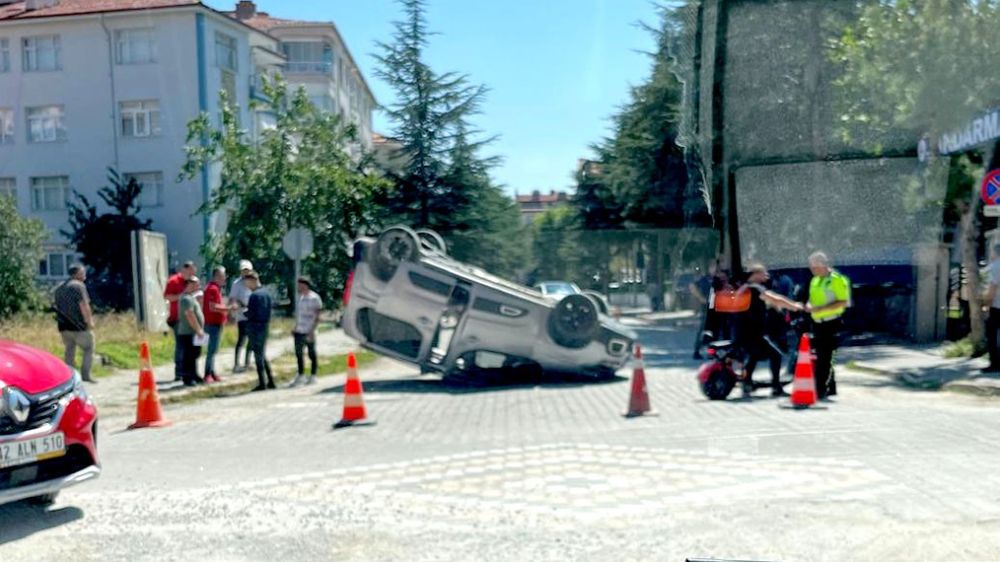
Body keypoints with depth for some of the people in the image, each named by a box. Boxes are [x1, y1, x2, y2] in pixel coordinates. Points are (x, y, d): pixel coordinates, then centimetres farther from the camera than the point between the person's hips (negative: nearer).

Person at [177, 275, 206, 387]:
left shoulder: (190, 297, 18)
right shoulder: (186, 299, -15)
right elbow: (190, 316, -22)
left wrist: (199, 330, 20)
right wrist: (198, 330, -21)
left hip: (194, 333, 10)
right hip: (188, 333, -10)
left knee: (194, 355, 16)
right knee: (188, 356, -6)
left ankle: (194, 376, 23)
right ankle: (187, 378, -3)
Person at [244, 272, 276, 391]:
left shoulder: (254, 295, -16)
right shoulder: (266, 294, 9)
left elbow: (250, 314, -16)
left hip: (255, 328, -8)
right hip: (265, 327, 8)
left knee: (258, 356, -1)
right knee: (264, 355, 16)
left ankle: (262, 383, 2)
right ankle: (270, 381, 16)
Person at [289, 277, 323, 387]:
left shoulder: (314, 298, -10)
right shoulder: (300, 297, 13)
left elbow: (317, 317, -12)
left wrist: (312, 331, -18)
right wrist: (295, 328, 17)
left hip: (309, 332, -7)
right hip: (299, 331, 7)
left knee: (311, 354, 3)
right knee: (298, 353, 10)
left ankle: (313, 376, 13)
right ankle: (300, 376, 20)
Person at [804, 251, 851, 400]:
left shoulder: (837, 279, -11)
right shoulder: (815, 280, 14)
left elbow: (843, 302, -17)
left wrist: (821, 308, -24)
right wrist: (809, 305, 1)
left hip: (831, 323, -8)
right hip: (817, 323, 8)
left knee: (824, 358, -9)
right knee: (819, 357, 11)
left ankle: (820, 390, -7)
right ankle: (830, 387, 23)